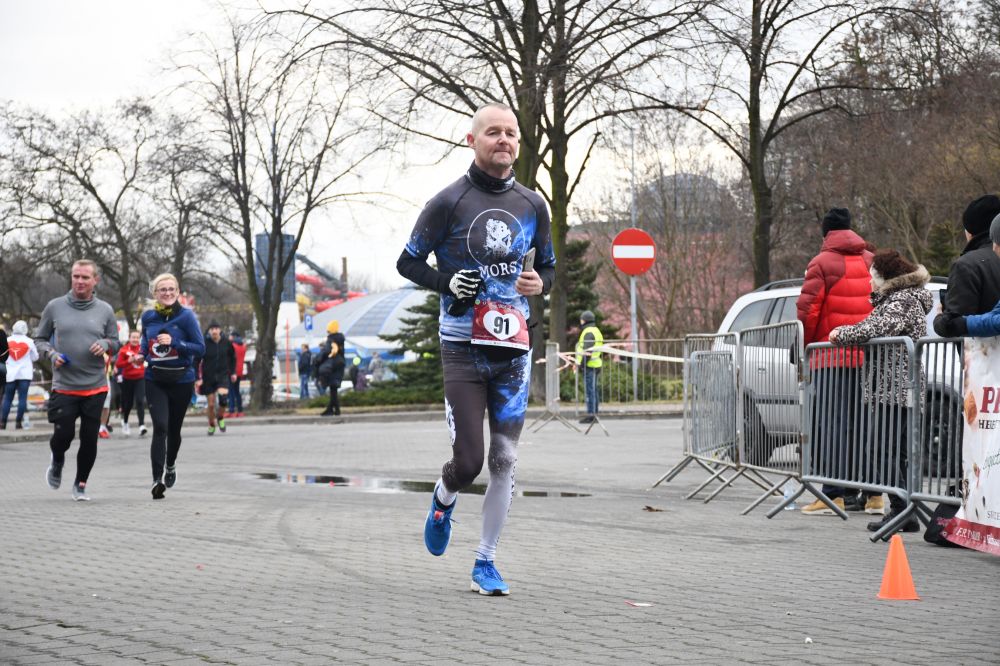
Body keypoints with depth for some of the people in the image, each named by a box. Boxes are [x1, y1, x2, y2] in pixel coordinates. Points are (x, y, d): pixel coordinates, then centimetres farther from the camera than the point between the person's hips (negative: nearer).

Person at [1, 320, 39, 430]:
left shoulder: (7, 341, 0)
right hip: (25, 374, -1)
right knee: (22, 397, -1)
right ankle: (18, 422, -6)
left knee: (7, 398, 6)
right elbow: (35, 357, 6)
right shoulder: (29, 341, -3)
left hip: (10, 374, 1)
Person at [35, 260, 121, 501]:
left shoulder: (105, 310, 4)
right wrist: (51, 354, -10)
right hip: (63, 387, -1)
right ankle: (57, 462, 29)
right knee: (63, 434, -6)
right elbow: (39, 338, 10)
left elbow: (116, 343, 12)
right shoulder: (54, 307, 1)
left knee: (90, 439, 2)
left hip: (95, 387, 1)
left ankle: (81, 484, 21)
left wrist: (105, 344, -10)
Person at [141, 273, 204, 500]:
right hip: (155, 381, 1)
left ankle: (170, 465, 43)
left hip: (181, 381, -1)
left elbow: (200, 348, -10)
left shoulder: (186, 316, -8)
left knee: (173, 429, 13)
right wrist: (141, 353, 5)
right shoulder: (148, 316, 3)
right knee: (160, 427, -17)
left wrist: (174, 342, -21)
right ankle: (157, 479, -21)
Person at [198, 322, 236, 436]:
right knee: (211, 404, 3)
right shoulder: (204, 344, -10)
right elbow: (196, 361, -6)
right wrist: (198, 378, -11)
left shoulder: (226, 343, -2)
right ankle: (211, 425, 28)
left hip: (223, 375, 1)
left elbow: (232, 357, 16)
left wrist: (233, 372, 13)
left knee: (223, 397, -23)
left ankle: (220, 417, 6)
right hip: (208, 378, -1)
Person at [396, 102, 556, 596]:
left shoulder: (532, 206, 8)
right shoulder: (450, 202, -5)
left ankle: (485, 562, 14)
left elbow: (548, 265, 20)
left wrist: (539, 283, -3)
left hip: (513, 347, 4)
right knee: (468, 461, -7)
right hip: (463, 346, -4)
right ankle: (444, 501, 29)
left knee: (505, 460, 2)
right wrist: (447, 283, -15)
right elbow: (407, 262, 2)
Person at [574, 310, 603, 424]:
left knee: (589, 390, -9)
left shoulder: (588, 332, -13)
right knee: (593, 390, 13)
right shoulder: (596, 330, 19)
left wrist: (580, 363, -20)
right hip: (595, 363, 10)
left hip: (589, 365, -10)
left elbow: (587, 350, -21)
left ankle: (591, 414, -10)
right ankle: (594, 414, 17)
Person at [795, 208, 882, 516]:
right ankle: (873, 494, 10)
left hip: (832, 357, -5)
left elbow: (808, 309, -10)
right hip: (870, 356, 5)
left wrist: (809, 342, 5)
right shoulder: (872, 262, 11)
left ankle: (835, 493, -10)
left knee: (833, 425, -4)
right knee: (866, 423, 10)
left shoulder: (822, 263, -5)